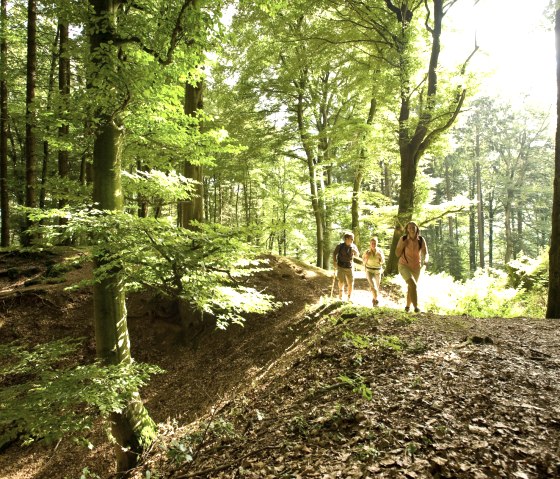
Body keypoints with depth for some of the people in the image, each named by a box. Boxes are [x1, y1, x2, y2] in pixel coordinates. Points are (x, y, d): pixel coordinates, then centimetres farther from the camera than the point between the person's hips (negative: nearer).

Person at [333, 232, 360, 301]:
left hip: (350, 267, 3)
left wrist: (355, 251, -16)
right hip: (341, 267, -3)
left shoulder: (353, 246, 0)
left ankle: (349, 298, 20)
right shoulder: (340, 246, -8)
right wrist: (334, 262, -11)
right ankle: (340, 291, 15)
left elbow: (357, 255, 5)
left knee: (350, 283, 3)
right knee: (341, 281, -15)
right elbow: (334, 254, -2)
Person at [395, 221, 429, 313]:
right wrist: (402, 245, -26)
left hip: (416, 267, 3)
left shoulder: (421, 240, -13)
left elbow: (426, 254, -17)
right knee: (413, 285, -27)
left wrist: (425, 260, -40)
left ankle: (408, 306, 42)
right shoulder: (403, 239, -16)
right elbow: (397, 254, -9)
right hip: (404, 266, -3)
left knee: (411, 287, 19)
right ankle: (416, 307, -17)